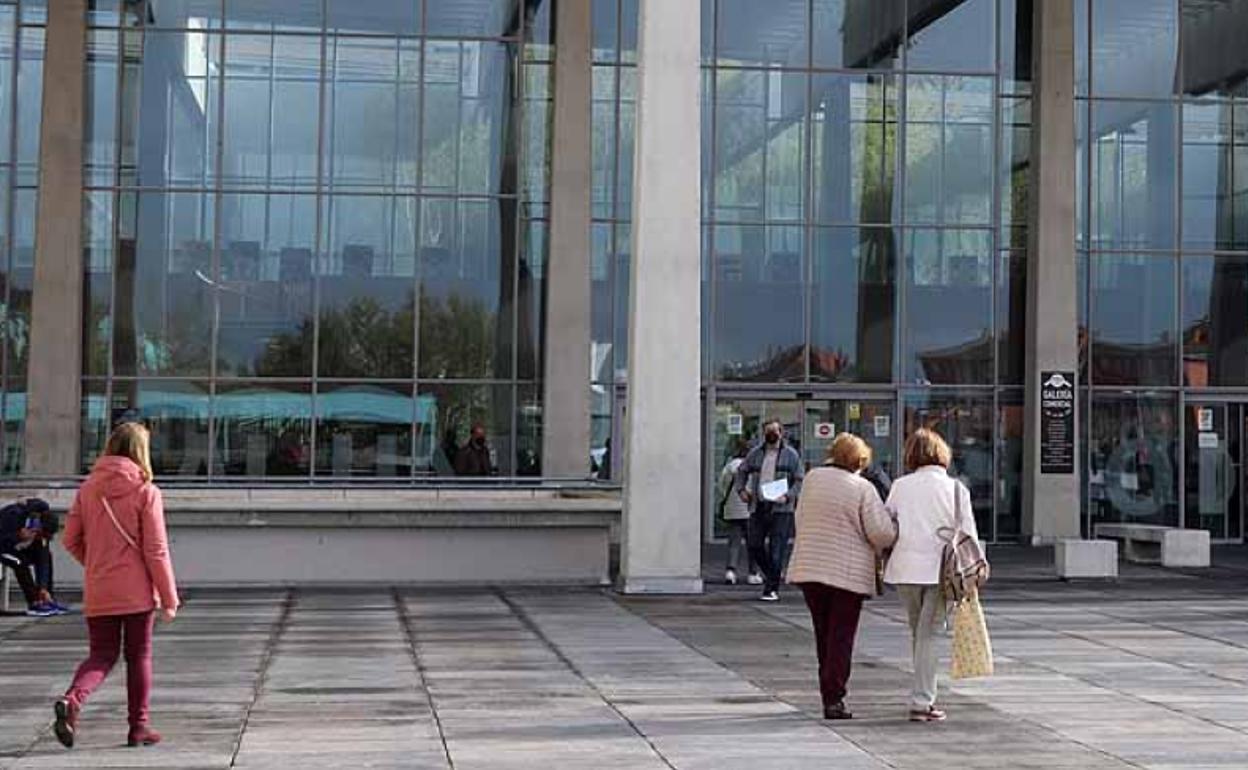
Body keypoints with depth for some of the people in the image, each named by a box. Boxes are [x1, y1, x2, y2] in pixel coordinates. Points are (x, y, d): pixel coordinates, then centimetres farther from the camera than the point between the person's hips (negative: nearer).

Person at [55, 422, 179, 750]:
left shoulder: (88, 489, 3)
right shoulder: (146, 492, -9)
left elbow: (71, 540, 4)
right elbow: (156, 550, -10)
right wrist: (169, 597, -4)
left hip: (97, 592, 3)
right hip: (137, 591, -3)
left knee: (101, 655, 11)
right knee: (139, 656, 11)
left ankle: (72, 699, -16)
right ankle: (139, 726, 16)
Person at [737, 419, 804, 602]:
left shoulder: (791, 455, 2)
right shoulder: (755, 453, 11)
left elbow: (799, 480, 0)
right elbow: (742, 471, 25)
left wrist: (788, 496, -14)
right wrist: (742, 489, 9)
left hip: (781, 509, -4)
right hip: (758, 507, 4)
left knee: (776, 550, -6)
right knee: (754, 546, 5)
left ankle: (772, 589, -1)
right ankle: (771, 574, 29)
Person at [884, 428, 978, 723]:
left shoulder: (900, 486, 4)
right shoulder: (955, 488, 0)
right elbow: (968, 534, -1)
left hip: (906, 568, 2)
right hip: (939, 569, -2)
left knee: (917, 632, 16)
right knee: (928, 634, 0)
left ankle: (924, 696, 23)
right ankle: (922, 701, -4)